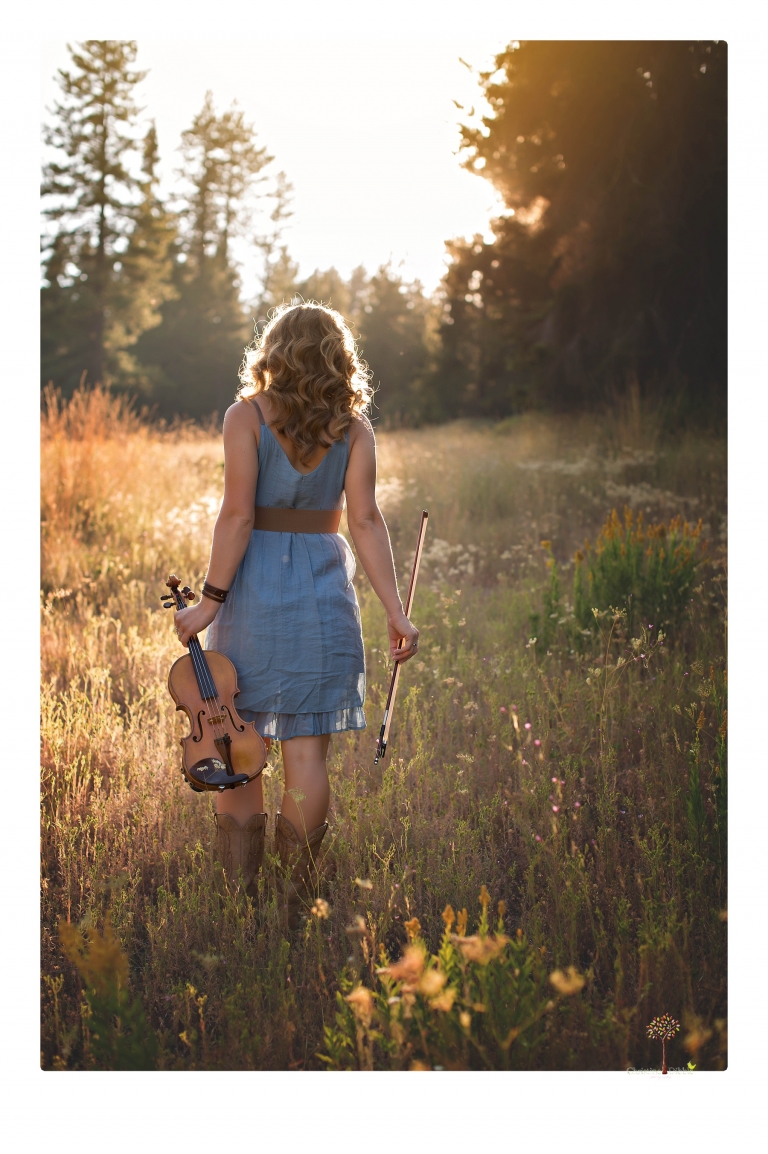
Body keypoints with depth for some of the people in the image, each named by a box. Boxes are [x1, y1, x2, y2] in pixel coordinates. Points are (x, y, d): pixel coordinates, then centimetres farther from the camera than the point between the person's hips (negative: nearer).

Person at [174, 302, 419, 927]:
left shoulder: (246, 416, -2)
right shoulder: (353, 426, 4)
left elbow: (238, 515, -10)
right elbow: (365, 521, -4)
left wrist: (210, 600, -8)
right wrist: (395, 609, -3)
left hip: (253, 591, -1)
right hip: (324, 591, 2)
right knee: (307, 752, 4)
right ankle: (294, 910, 8)